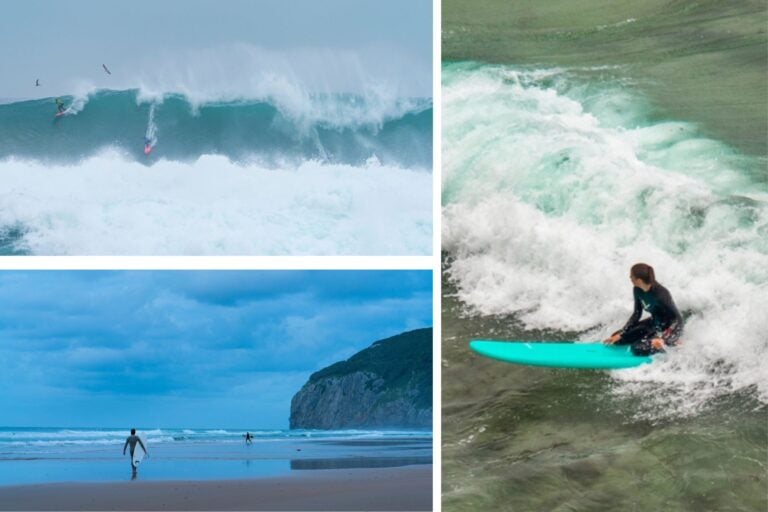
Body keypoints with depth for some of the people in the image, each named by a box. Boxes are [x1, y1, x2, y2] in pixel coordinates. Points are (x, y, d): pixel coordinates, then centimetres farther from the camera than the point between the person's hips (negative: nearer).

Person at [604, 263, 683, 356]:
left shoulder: (660, 294, -31)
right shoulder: (637, 290, -9)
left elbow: (677, 318, -24)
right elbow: (636, 314, 3)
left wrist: (662, 339, -34)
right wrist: (620, 334, -3)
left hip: (670, 327, -8)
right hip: (654, 323, 8)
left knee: (638, 349, -27)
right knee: (617, 339, 1)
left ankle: (668, 343, -6)